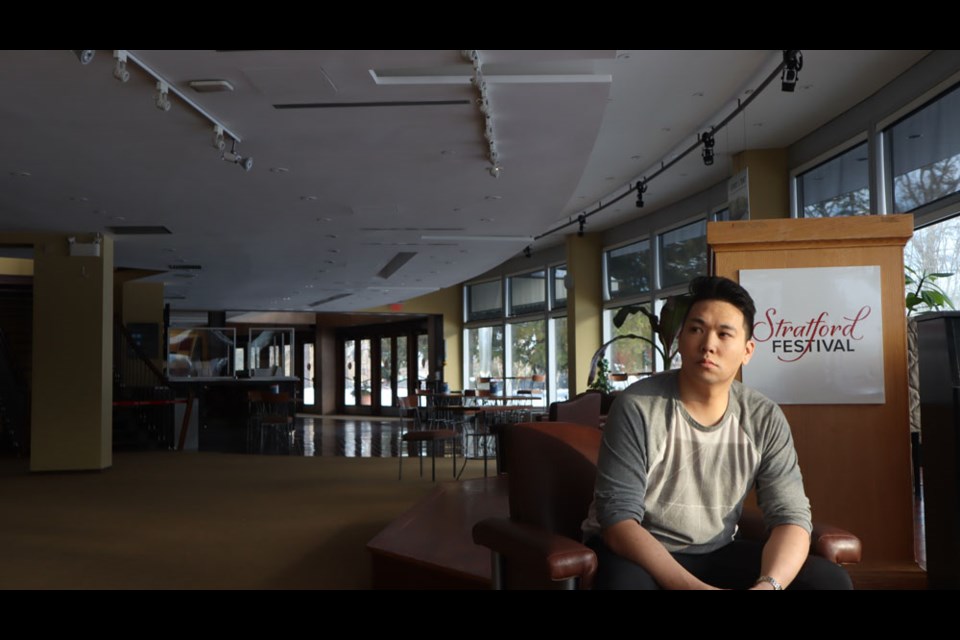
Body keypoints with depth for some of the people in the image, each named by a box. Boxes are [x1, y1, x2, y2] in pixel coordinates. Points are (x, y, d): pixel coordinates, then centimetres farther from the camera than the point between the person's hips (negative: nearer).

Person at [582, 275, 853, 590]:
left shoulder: (765, 420, -4)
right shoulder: (637, 407, -17)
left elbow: (790, 514, -8)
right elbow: (618, 517, -21)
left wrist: (769, 584, -30)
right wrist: (690, 585, -35)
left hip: (717, 553, 4)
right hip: (635, 553, -4)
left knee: (830, 579, -14)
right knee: (627, 581, -38)